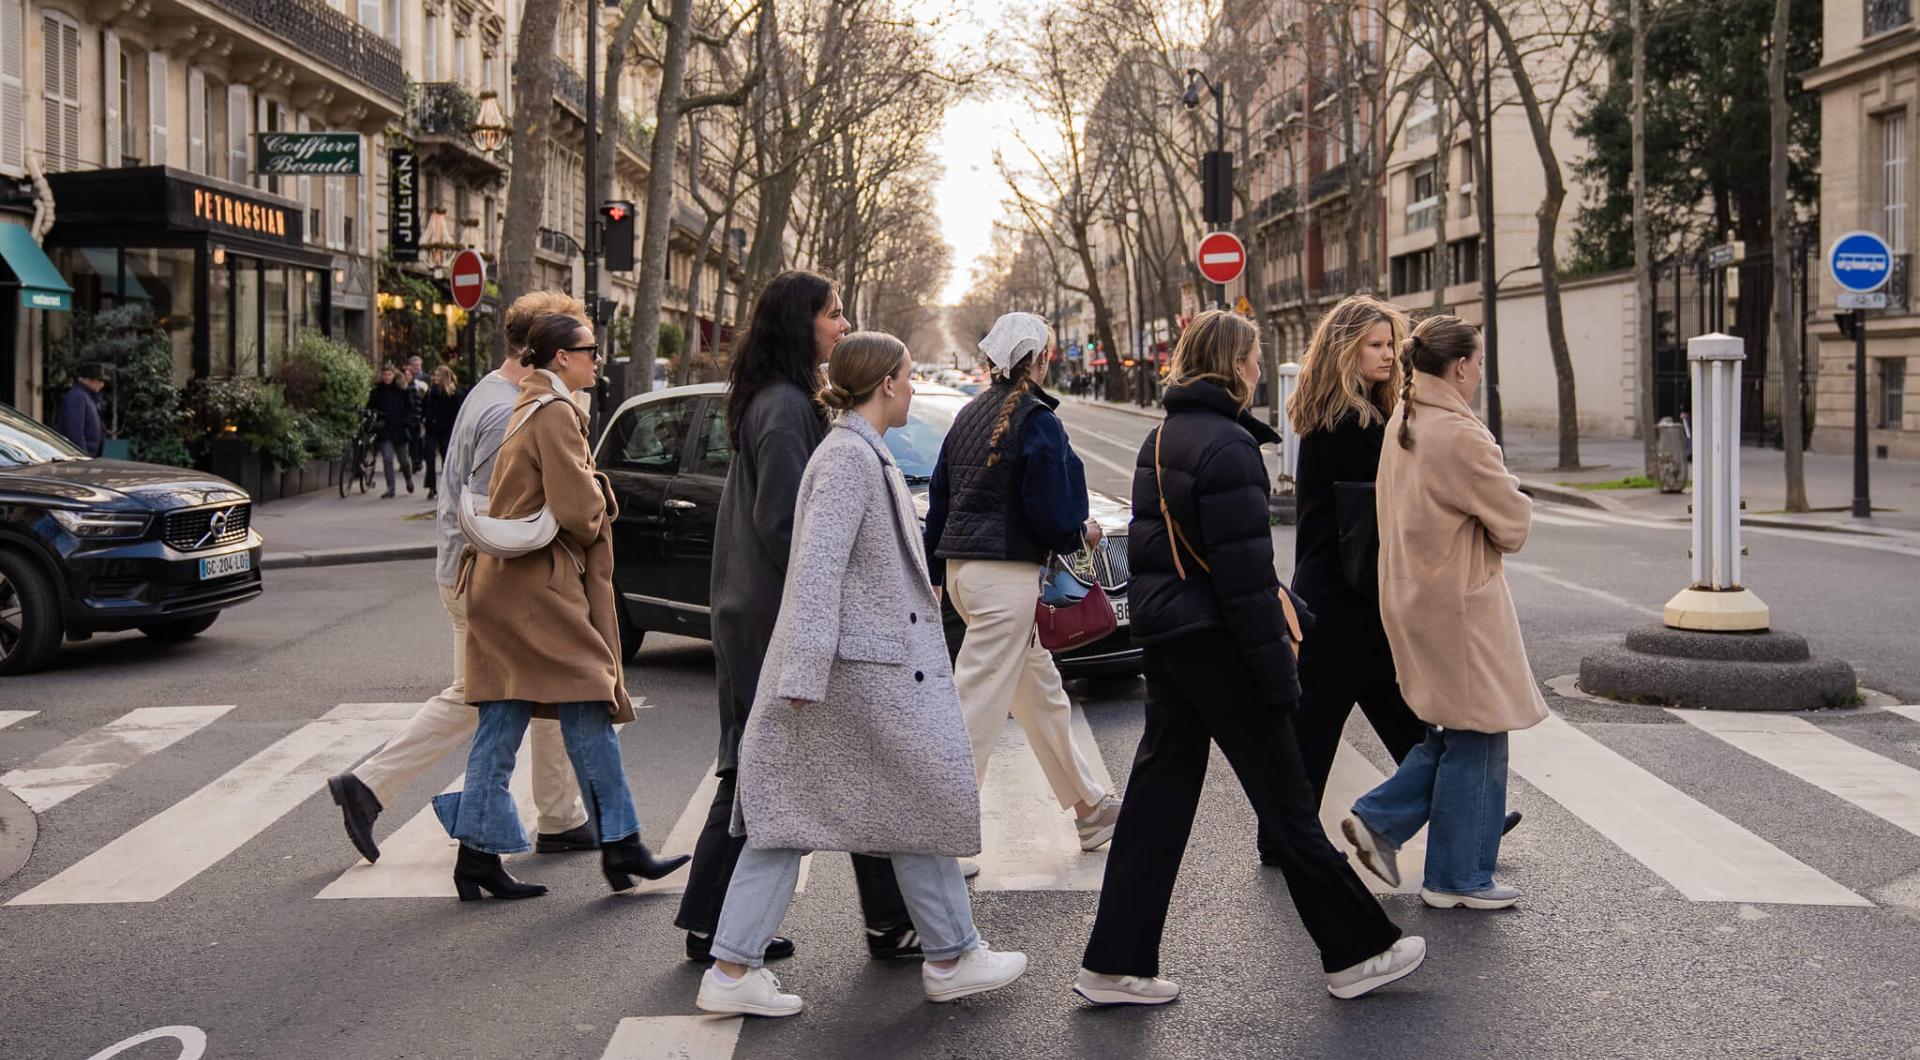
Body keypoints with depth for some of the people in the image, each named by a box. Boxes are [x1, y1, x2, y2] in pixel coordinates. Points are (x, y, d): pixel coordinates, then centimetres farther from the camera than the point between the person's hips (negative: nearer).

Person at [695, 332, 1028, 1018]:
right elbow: (818, 566, -22)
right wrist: (804, 672, -26)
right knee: (926, 798, 4)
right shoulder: (851, 457, -15)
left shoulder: (860, 451, 17)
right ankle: (950, 958, 18)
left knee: (787, 811, 7)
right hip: (865, 664, -10)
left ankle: (733, 971, 8)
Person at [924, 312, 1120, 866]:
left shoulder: (971, 415, 12)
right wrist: (1082, 535, 7)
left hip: (961, 566, 9)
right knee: (977, 707, -7)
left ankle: (1091, 808, 32)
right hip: (1006, 574, -9)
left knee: (1041, 692, 19)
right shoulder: (1036, 420, -12)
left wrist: (934, 577, 21)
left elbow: (939, 498, 15)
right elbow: (1049, 511, -14)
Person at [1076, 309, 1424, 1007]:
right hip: (1214, 642, -9)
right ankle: (1357, 952, 14)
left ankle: (1116, 963, 12)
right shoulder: (1227, 445, -16)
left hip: (1162, 636, 9)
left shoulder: (1160, 439, 12)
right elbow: (1242, 571, -20)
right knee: (1284, 799, 2)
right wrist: (1277, 673, -17)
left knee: (1159, 796, 10)